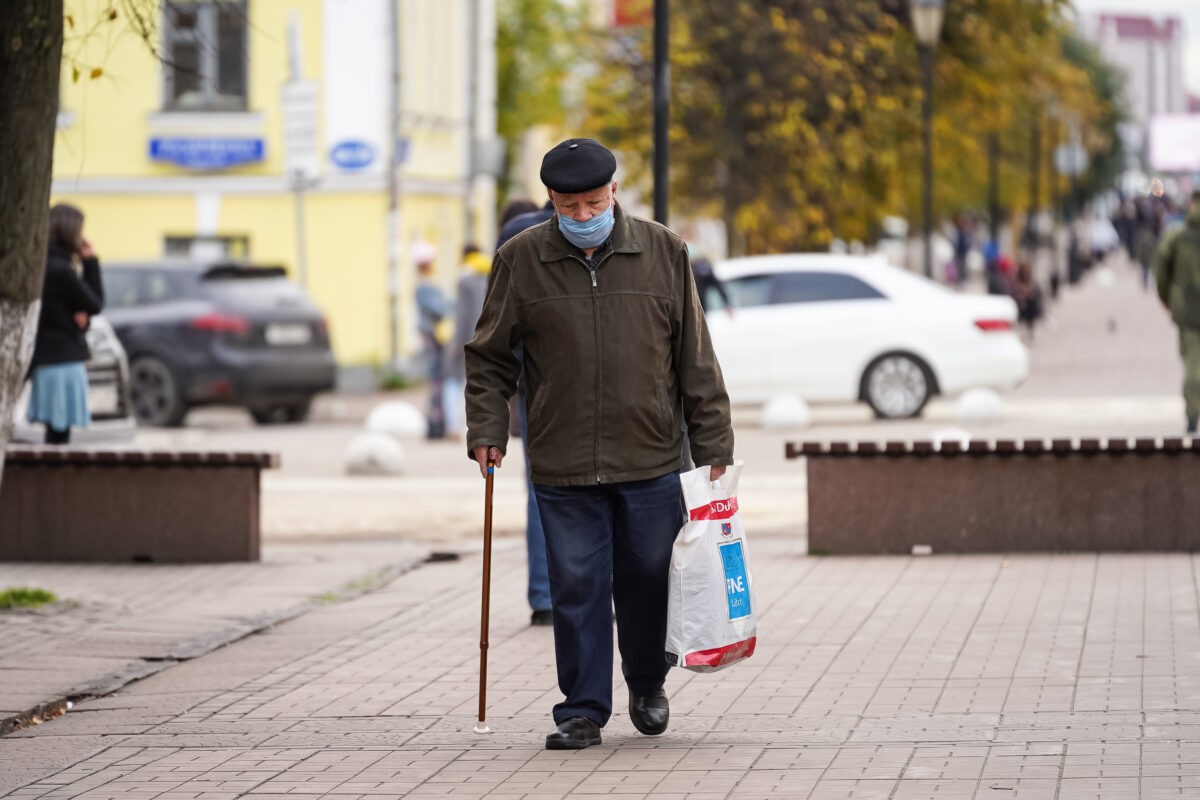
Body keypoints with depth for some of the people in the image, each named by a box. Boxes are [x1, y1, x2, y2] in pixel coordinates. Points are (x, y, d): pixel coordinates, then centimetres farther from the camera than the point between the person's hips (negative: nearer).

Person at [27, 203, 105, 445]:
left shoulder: (44, 265, 10)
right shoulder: (61, 271, -19)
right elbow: (95, 305, -8)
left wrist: (79, 313, -6)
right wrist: (90, 262, -4)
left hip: (47, 359, 10)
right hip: (63, 360, -10)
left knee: (56, 432, 13)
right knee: (59, 431, -8)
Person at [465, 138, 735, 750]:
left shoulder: (662, 253, 3)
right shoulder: (521, 260, 2)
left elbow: (695, 356, 6)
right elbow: (490, 357, 10)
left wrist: (713, 445, 3)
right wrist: (487, 431, 0)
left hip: (650, 460, 0)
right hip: (562, 468, 0)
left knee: (648, 581, 9)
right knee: (576, 589, 0)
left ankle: (647, 686, 32)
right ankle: (583, 710, 10)